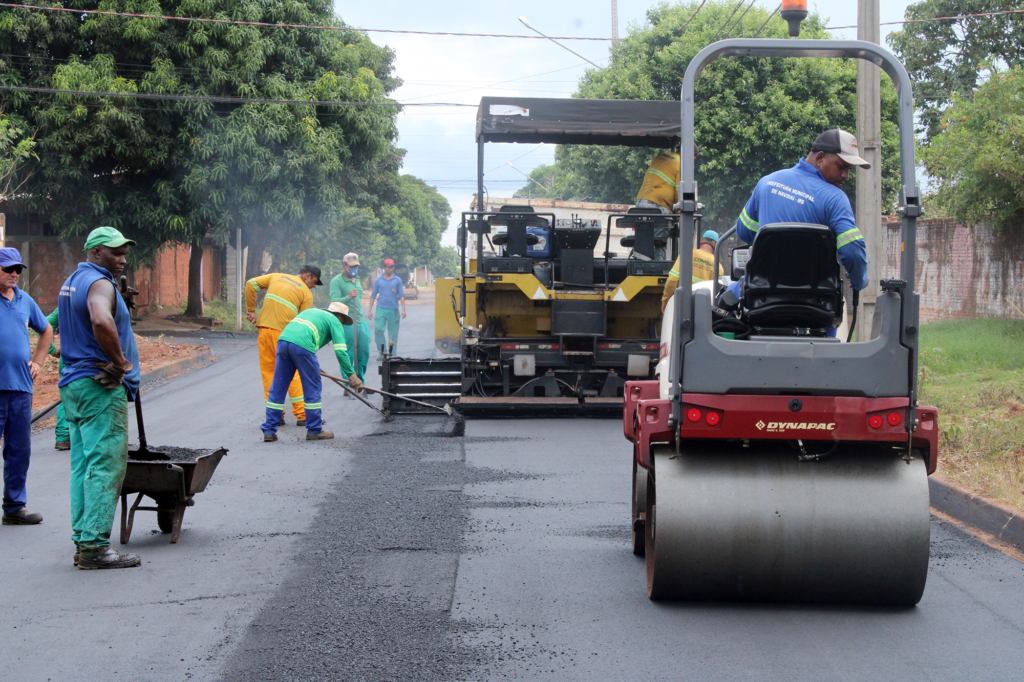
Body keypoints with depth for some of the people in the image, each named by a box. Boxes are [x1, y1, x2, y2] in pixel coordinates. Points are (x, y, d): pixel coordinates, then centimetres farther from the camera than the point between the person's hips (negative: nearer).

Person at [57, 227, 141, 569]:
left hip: (74, 385, 10)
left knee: (83, 465, 10)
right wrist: (121, 363, -20)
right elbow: (101, 322, -34)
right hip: (101, 387, -10)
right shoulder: (98, 283, -13)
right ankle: (95, 546, -10)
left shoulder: (71, 282, 19)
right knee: (105, 465, -9)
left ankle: (83, 541, 12)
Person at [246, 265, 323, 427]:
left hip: (264, 330, 4)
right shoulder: (306, 293, 3)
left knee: (269, 373, 8)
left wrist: (250, 310, 18)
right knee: (293, 374, 2)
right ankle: (302, 415, 1)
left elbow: (251, 284, 14)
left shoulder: (276, 277, 16)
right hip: (284, 333, -4)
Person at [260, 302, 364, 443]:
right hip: (303, 346, -6)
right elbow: (341, 351, 4)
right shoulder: (335, 322, 15)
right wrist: (351, 375, 8)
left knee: (277, 389, 10)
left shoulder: (310, 311, 35)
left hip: (283, 341, 6)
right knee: (312, 389, 7)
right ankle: (314, 430, 13)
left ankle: (269, 431, 10)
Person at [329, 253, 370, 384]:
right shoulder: (336, 281, -7)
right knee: (348, 357, -5)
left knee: (364, 355, 8)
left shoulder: (357, 279, 19)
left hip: (361, 323, 8)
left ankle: (361, 382, 21)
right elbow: (334, 301, -18)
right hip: (347, 324, -8)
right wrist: (348, 297, -33)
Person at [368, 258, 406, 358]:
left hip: (393, 310, 0)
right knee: (378, 330, -9)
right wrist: (370, 310, 7)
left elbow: (401, 295, 7)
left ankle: (392, 353, 9)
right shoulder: (378, 280, 7)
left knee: (393, 333, 2)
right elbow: (373, 296, 11)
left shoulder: (397, 280, 7)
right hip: (381, 309, 0)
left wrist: (403, 309, -3)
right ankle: (381, 351, 3)